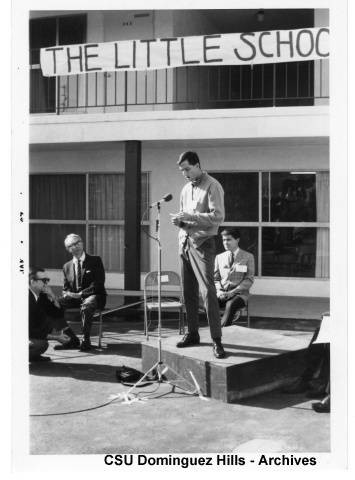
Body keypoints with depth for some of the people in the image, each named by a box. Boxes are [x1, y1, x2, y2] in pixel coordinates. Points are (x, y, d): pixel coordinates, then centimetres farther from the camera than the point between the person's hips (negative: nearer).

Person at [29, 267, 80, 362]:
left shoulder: (42, 295, -3)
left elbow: (59, 314, 3)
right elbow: (30, 331, -28)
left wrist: (53, 297, -15)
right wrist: (56, 337, -26)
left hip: (35, 332, 9)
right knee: (42, 344, -36)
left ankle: (72, 341, 7)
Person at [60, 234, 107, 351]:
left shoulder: (95, 261, 3)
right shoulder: (67, 266, 17)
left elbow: (98, 284, -7)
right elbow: (66, 288, 19)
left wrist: (81, 294, -18)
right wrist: (67, 294, -8)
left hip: (93, 296, -4)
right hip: (73, 298, 5)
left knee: (86, 305, -40)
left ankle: (86, 340, -32)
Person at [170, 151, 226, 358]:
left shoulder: (212, 186, -7)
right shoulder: (186, 189, 16)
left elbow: (218, 216, -16)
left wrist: (190, 216, -19)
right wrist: (179, 221, 0)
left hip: (202, 243, -7)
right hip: (185, 242, 7)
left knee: (208, 291, -11)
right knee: (188, 292, 10)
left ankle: (217, 339, -9)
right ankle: (192, 334, 20)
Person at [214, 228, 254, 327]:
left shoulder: (248, 257, 7)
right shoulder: (219, 257, 17)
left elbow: (249, 280, 1)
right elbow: (215, 278, 16)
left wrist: (233, 292, -13)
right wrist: (219, 291, -6)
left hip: (239, 293, -3)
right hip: (222, 293, 3)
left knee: (230, 304, -38)